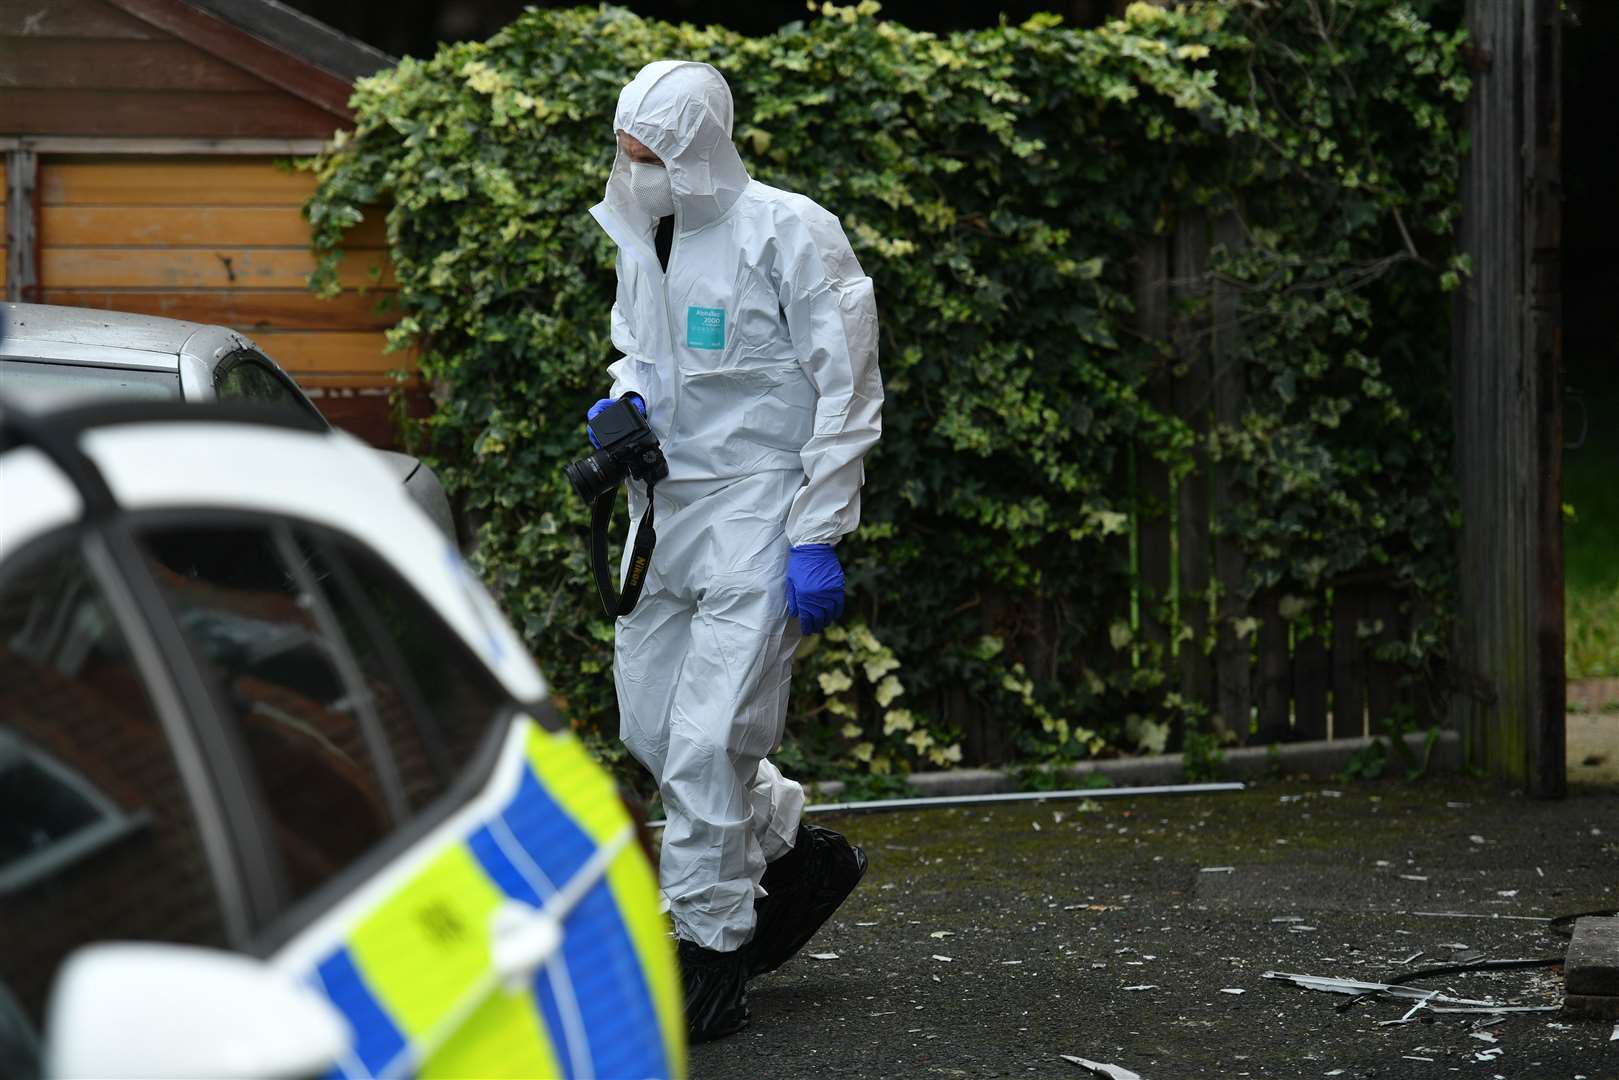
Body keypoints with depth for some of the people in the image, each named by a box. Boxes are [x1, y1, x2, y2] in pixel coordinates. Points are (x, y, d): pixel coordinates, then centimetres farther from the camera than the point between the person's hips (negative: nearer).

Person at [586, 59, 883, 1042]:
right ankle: (799, 856, 32)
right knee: (652, 726, 11)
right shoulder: (641, 239, 8)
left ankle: (711, 960, -3)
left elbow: (848, 393, -12)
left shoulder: (789, 233, -13)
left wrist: (816, 541, -16)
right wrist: (626, 400, 0)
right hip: (666, 505, 8)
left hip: (758, 504, -8)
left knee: (709, 740, -12)